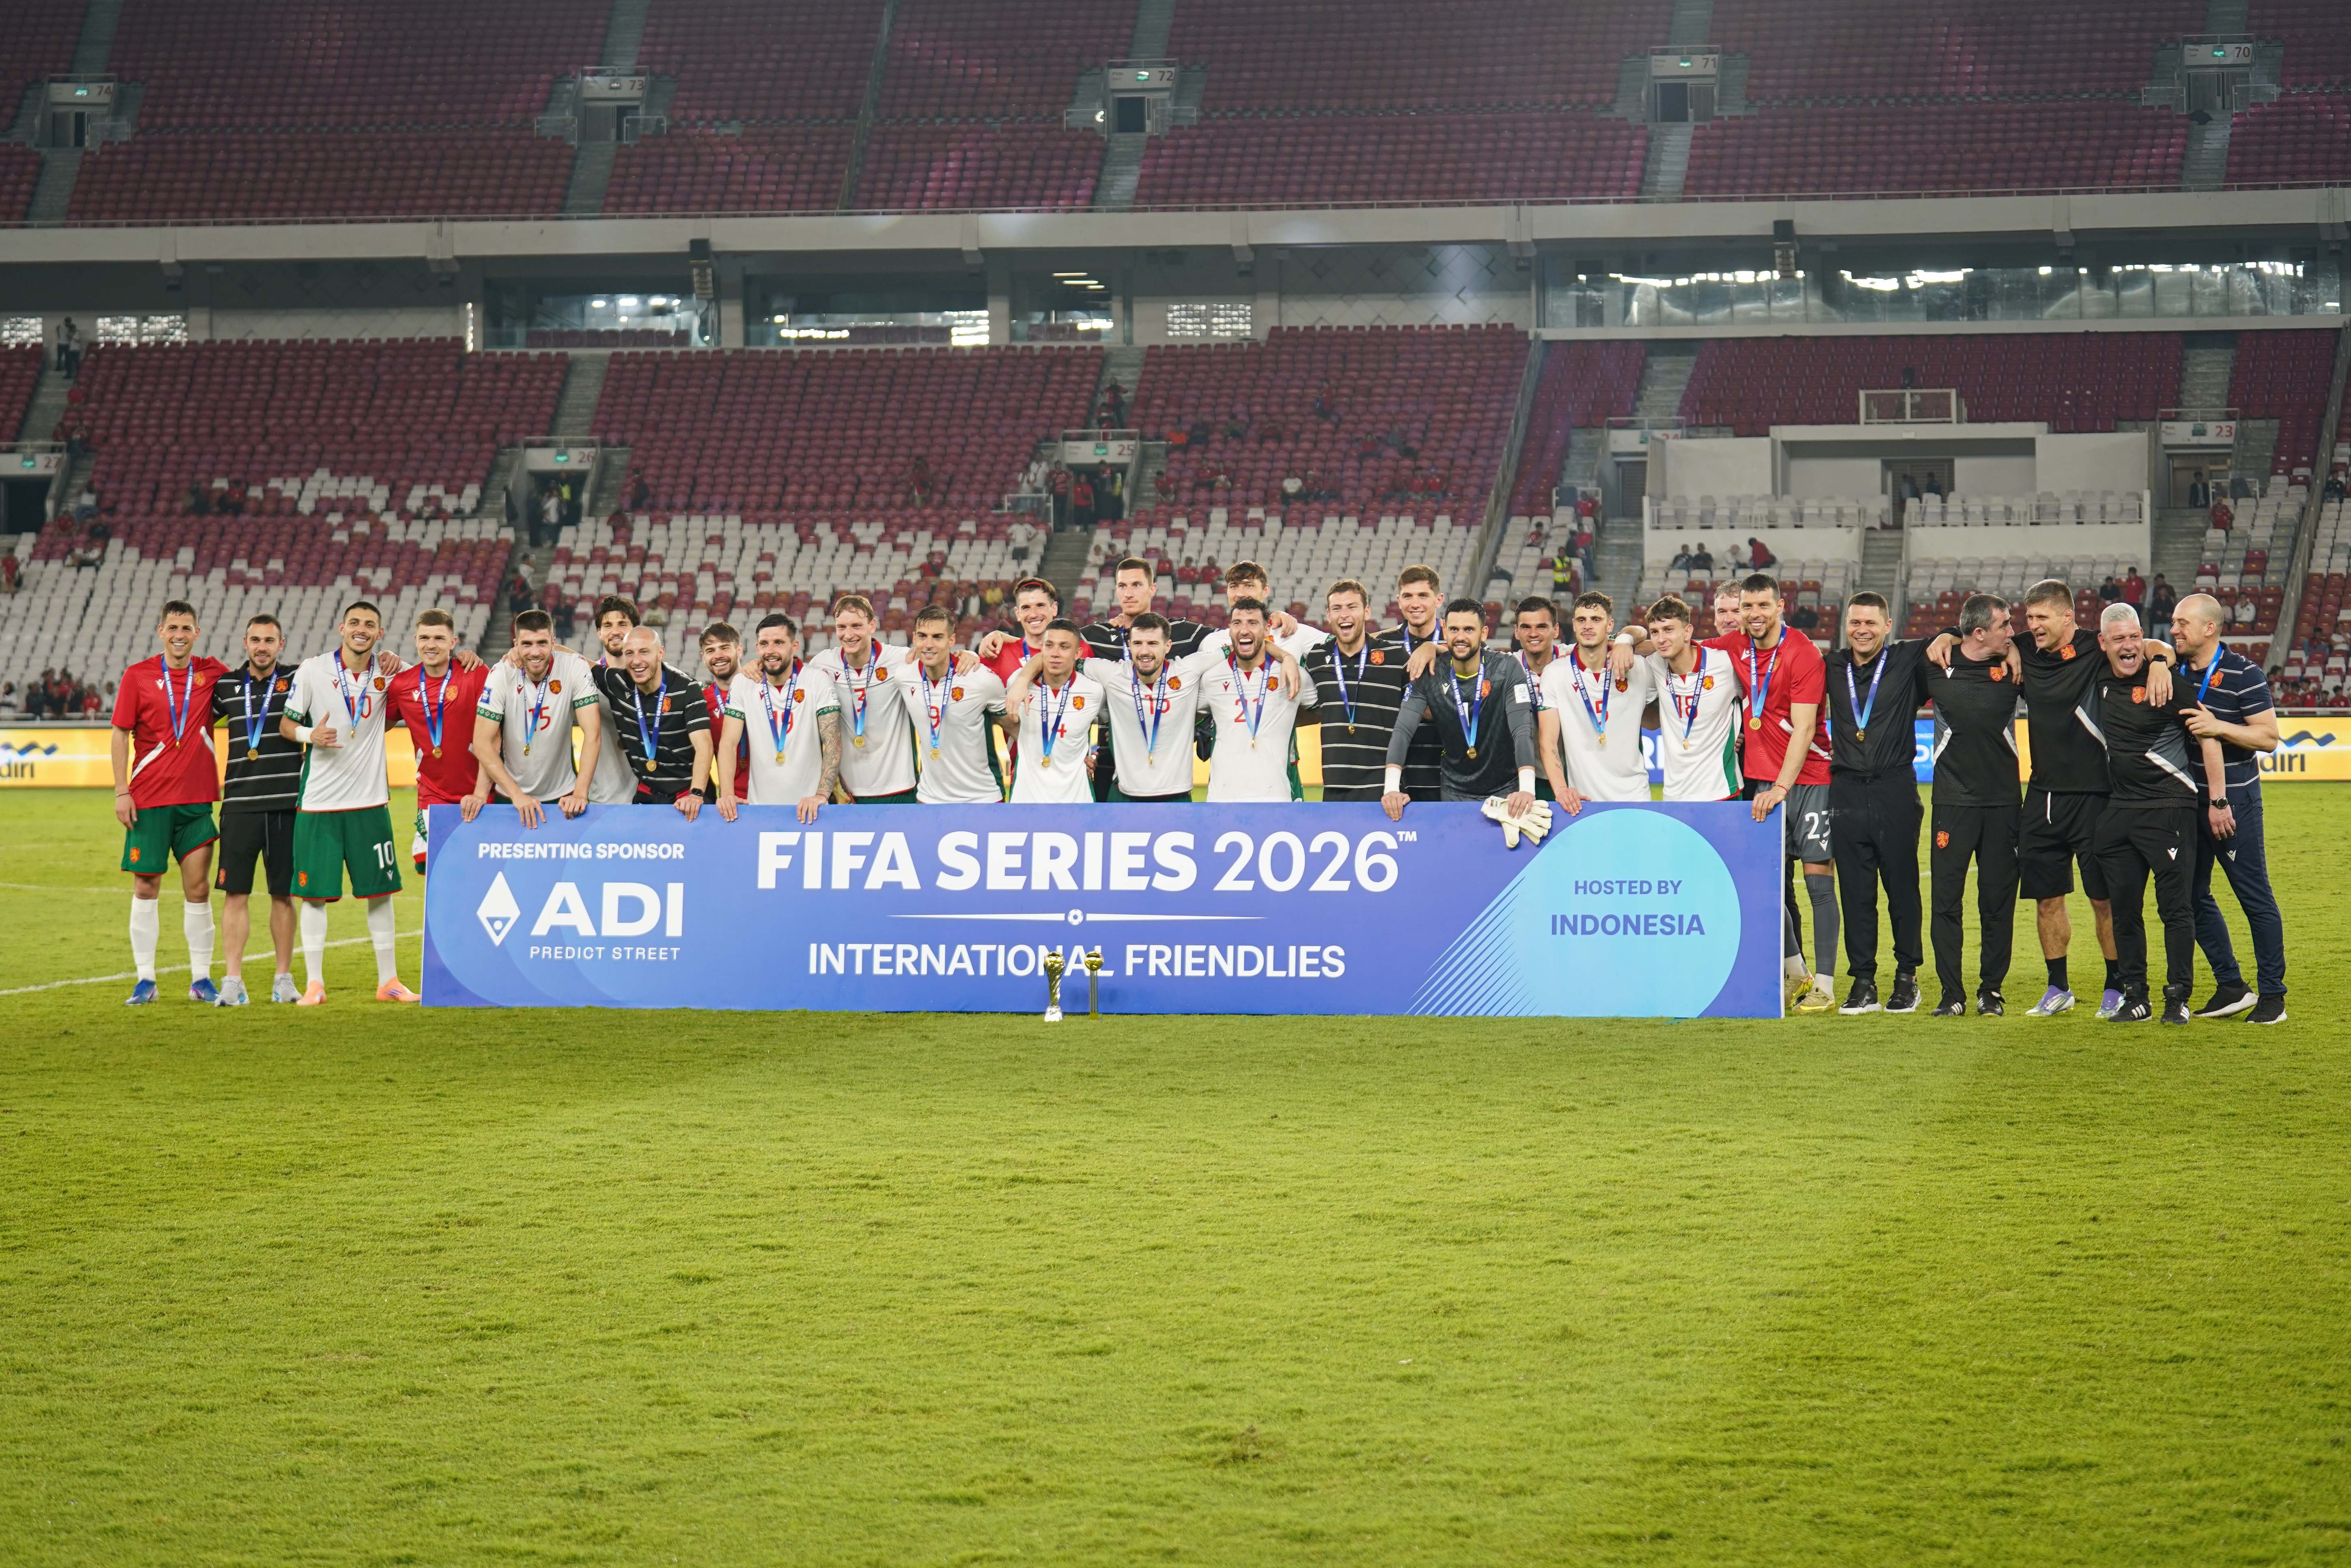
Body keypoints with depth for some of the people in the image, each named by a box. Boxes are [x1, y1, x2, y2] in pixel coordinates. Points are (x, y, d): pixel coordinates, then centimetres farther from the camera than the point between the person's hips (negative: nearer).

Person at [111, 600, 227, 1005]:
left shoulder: (212, 673, 4)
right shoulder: (138, 676, -1)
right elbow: (120, 735, 0)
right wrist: (122, 792, -6)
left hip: (197, 799, 2)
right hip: (149, 800, -2)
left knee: (198, 887, 2)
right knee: (146, 887, 1)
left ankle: (201, 978, 9)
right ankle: (145, 979, 7)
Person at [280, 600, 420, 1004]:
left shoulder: (390, 673, 3)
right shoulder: (313, 670, -3)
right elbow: (286, 725, 3)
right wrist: (310, 735, -18)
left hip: (370, 802, 2)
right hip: (318, 802, -2)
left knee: (380, 892, 5)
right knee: (314, 894, 0)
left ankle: (388, 981, 14)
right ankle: (314, 983, 8)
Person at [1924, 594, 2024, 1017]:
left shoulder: (2013, 664, 2)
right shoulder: (1937, 665, -2)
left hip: (2003, 802, 1)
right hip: (1953, 802, -1)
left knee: (1998, 902, 4)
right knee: (1946, 899, -2)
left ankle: (1991, 990, 14)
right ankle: (1952, 993, 5)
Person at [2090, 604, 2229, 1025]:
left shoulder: (2166, 682, -11)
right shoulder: (2099, 679, 6)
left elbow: (2208, 737, -10)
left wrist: (2217, 800, -12)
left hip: (2169, 808, -6)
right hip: (2118, 811, 6)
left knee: (2176, 906, -3)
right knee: (2124, 907, 7)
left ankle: (2178, 997, 2)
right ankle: (2134, 996, 14)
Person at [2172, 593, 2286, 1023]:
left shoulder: (2243, 674, -10)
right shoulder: (2175, 671, 7)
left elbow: (2269, 738, -11)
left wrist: (2219, 727, -25)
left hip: (2235, 800, -7)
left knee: (2255, 898, -3)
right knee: (2193, 895, 9)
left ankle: (2273, 995, 3)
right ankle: (2231, 987, 19)